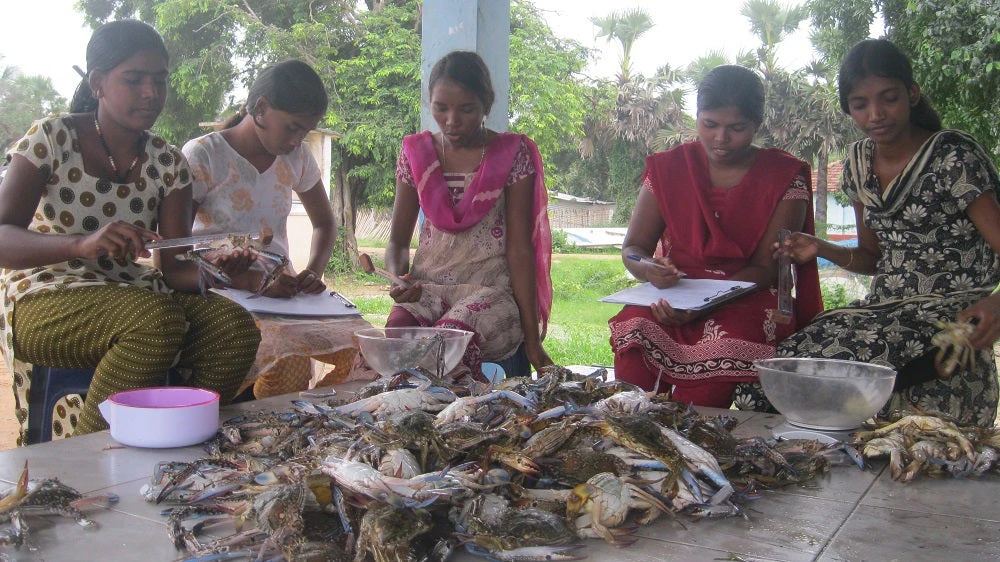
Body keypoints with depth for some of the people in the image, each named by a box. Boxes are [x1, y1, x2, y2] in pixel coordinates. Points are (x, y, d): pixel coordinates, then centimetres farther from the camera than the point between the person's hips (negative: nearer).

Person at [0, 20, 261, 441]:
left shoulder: (168, 163, 6)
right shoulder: (52, 137, -6)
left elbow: (173, 268, -2)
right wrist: (83, 243, -36)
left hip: (133, 294, 4)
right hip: (43, 300, -4)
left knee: (235, 326, -24)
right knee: (158, 319, -35)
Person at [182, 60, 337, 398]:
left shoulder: (296, 157, 11)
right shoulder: (202, 157, -5)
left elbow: (325, 224, 24)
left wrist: (312, 272, 1)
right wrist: (253, 285, -23)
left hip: (277, 291, 6)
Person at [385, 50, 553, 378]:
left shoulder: (513, 154, 0)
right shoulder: (416, 152, 10)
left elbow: (520, 249, -4)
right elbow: (398, 242, 12)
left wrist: (532, 339, -8)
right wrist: (398, 278, -13)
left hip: (491, 287, -3)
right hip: (427, 286, 3)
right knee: (397, 329, -31)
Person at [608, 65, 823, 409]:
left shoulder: (785, 177, 2)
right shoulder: (668, 168, 9)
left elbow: (766, 268, -4)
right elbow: (632, 247, 8)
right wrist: (650, 270, -18)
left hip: (746, 303, -1)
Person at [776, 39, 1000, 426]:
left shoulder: (955, 157, -9)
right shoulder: (859, 161, 10)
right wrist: (822, 249, -2)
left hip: (951, 317, -5)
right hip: (883, 308, 6)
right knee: (791, 361, -21)